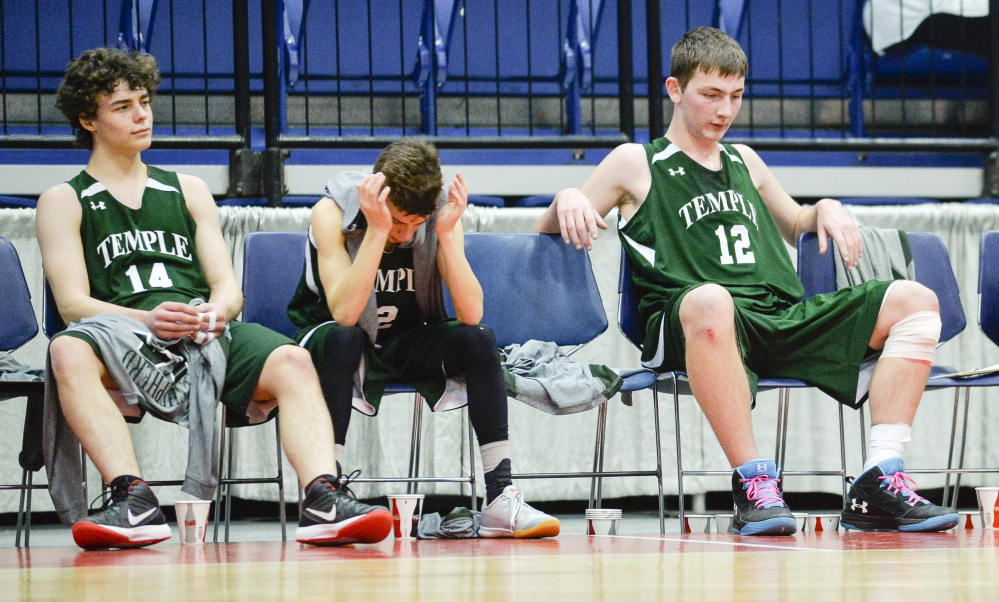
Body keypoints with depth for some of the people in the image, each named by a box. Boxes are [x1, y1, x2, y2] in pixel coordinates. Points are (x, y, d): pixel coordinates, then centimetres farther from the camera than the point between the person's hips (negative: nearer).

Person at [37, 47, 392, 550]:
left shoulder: (188, 191, 28)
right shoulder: (64, 202, 16)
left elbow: (229, 287, 18)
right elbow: (72, 302, 2)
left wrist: (218, 311, -9)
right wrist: (148, 319, -18)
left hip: (208, 334, 3)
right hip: (125, 333, -3)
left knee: (292, 362, -28)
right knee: (68, 352, -39)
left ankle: (323, 501, -48)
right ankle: (133, 501, -51)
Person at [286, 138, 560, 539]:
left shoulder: (440, 215, -13)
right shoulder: (332, 212, -21)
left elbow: (471, 314, -23)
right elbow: (344, 314, -34)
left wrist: (447, 234, -33)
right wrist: (377, 231, -39)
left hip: (409, 347, 3)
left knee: (478, 340, -24)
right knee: (343, 339, -37)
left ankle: (500, 498, -23)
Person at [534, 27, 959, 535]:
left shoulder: (745, 162, 28)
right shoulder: (634, 164, 13)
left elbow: (795, 226, 44)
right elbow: (548, 237, 13)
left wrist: (825, 210, 21)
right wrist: (567, 200, -10)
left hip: (783, 319, 6)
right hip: (687, 332, -6)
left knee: (915, 302, -11)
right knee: (709, 300, -44)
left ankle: (879, 485, -23)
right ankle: (753, 483, -40)